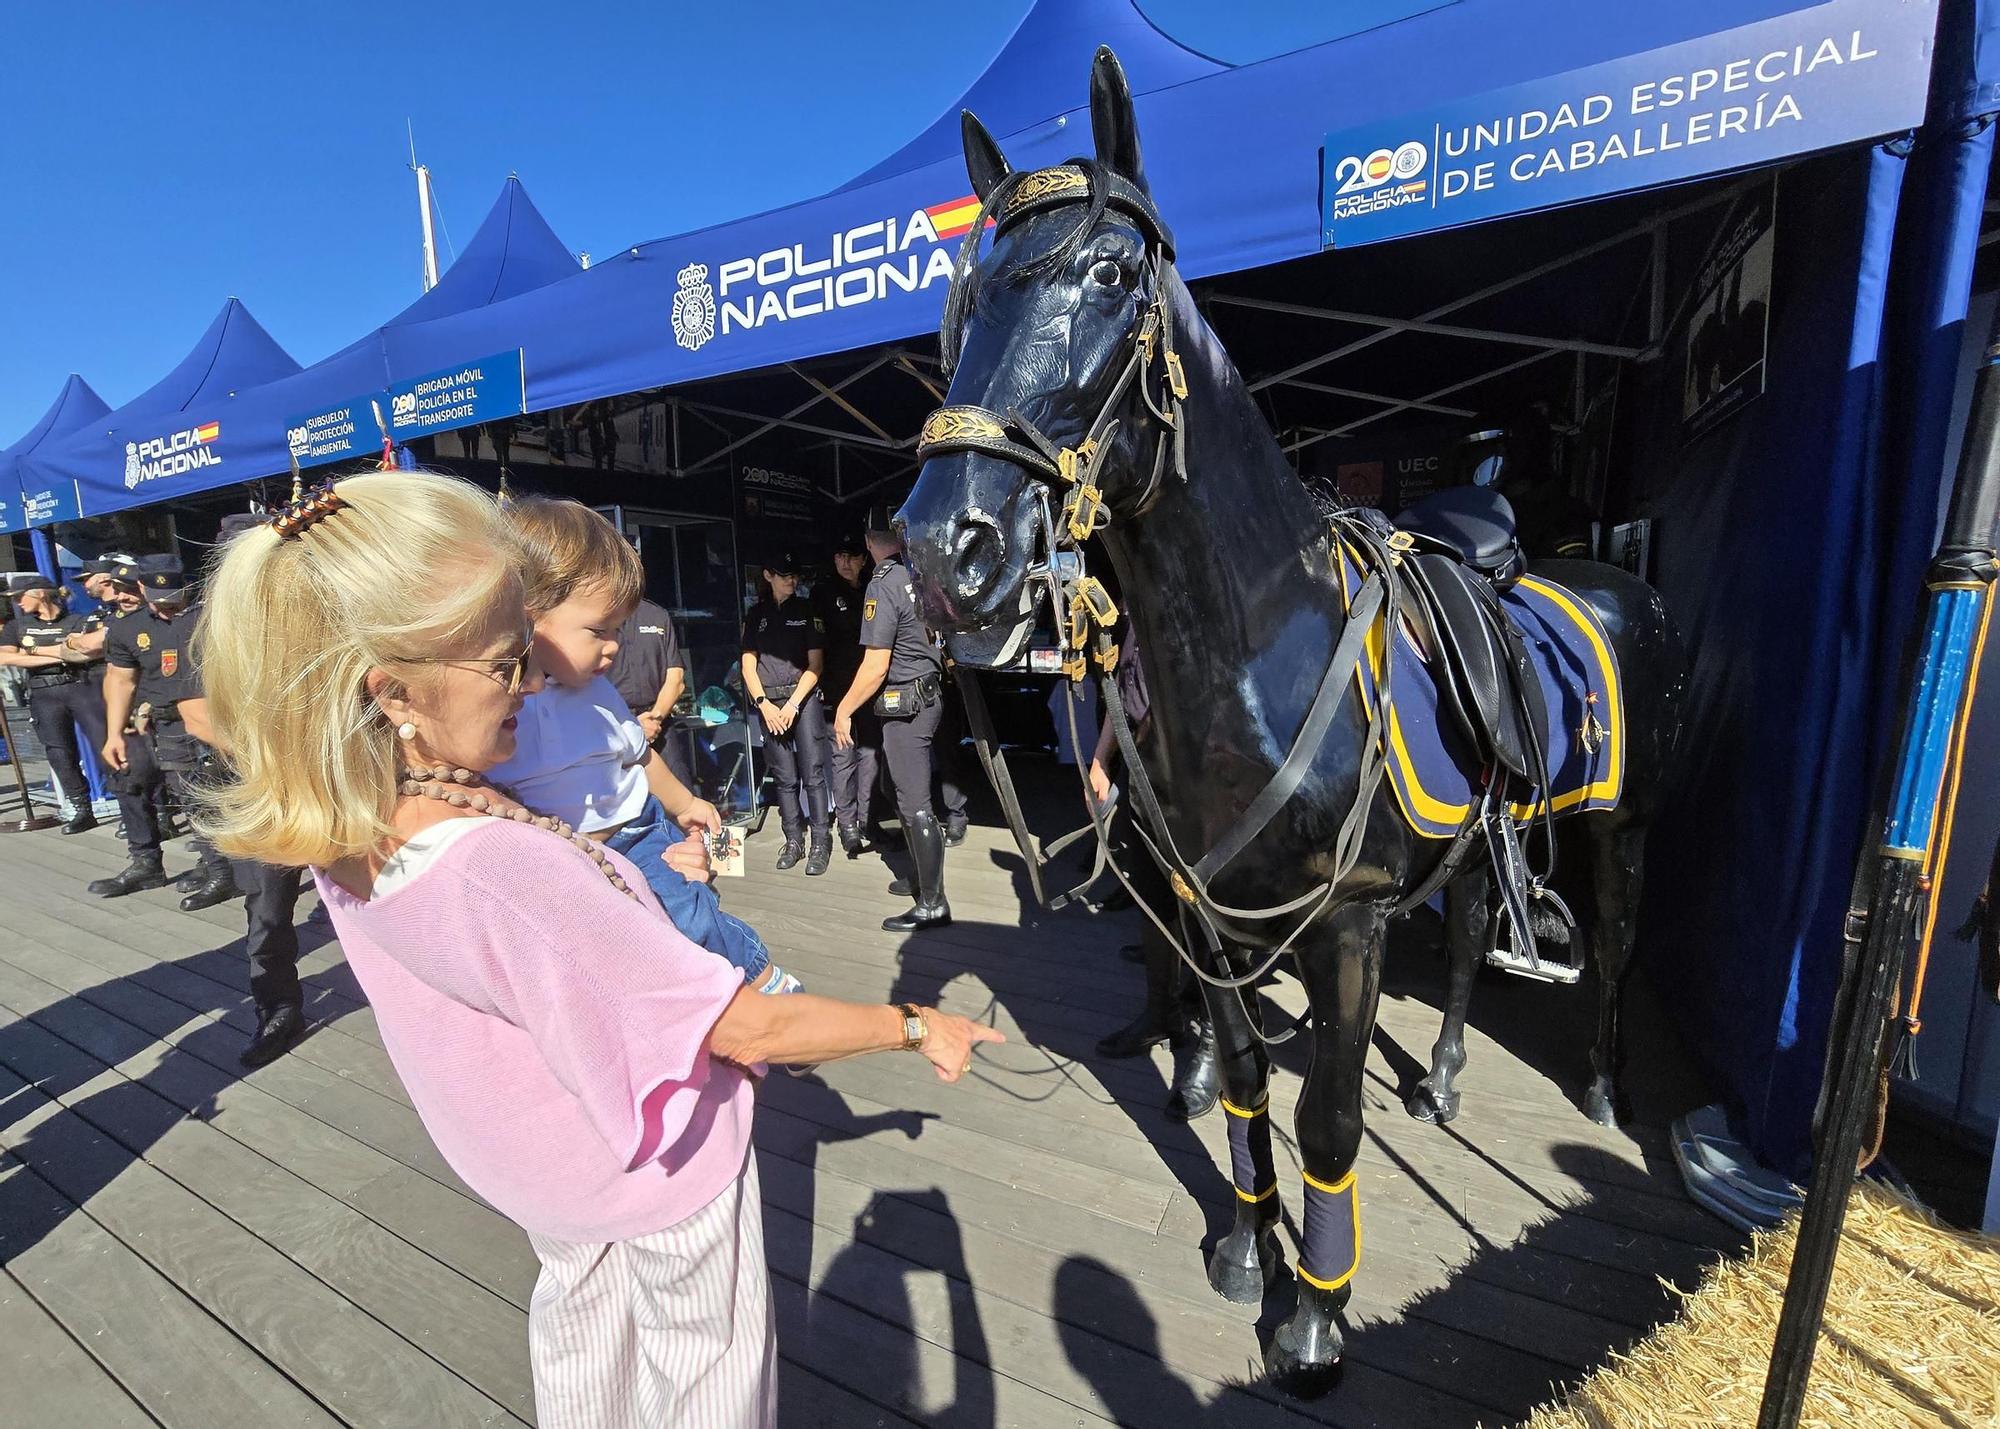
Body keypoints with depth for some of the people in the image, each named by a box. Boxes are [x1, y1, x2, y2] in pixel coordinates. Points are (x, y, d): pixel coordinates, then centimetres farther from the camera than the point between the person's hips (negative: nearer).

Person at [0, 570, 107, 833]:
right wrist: (58, 656, -8)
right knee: (60, 755, 4)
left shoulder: (82, 622, 4)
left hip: (84, 687, -4)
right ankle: (80, 811, 10)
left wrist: (33, 649, -2)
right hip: (44, 695, 4)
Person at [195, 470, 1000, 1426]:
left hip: (540, 1168, 7)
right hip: (656, 1164, -7)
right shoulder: (501, 864, -42)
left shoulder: (339, 836, -15)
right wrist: (916, 1027, -22)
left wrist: (634, 878, -2)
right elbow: (746, 1030, -35)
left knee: (578, 1316, 34)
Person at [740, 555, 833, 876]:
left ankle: (821, 843, 0)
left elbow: (815, 664, 0)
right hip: (769, 703, 2)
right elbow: (748, 666, 9)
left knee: (812, 773, -6)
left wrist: (792, 704, -8)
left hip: (804, 698, -2)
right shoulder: (756, 614, 12)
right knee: (785, 777, 5)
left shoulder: (807, 610, 6)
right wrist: (764, 704, -4)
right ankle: (793, 841, 14)